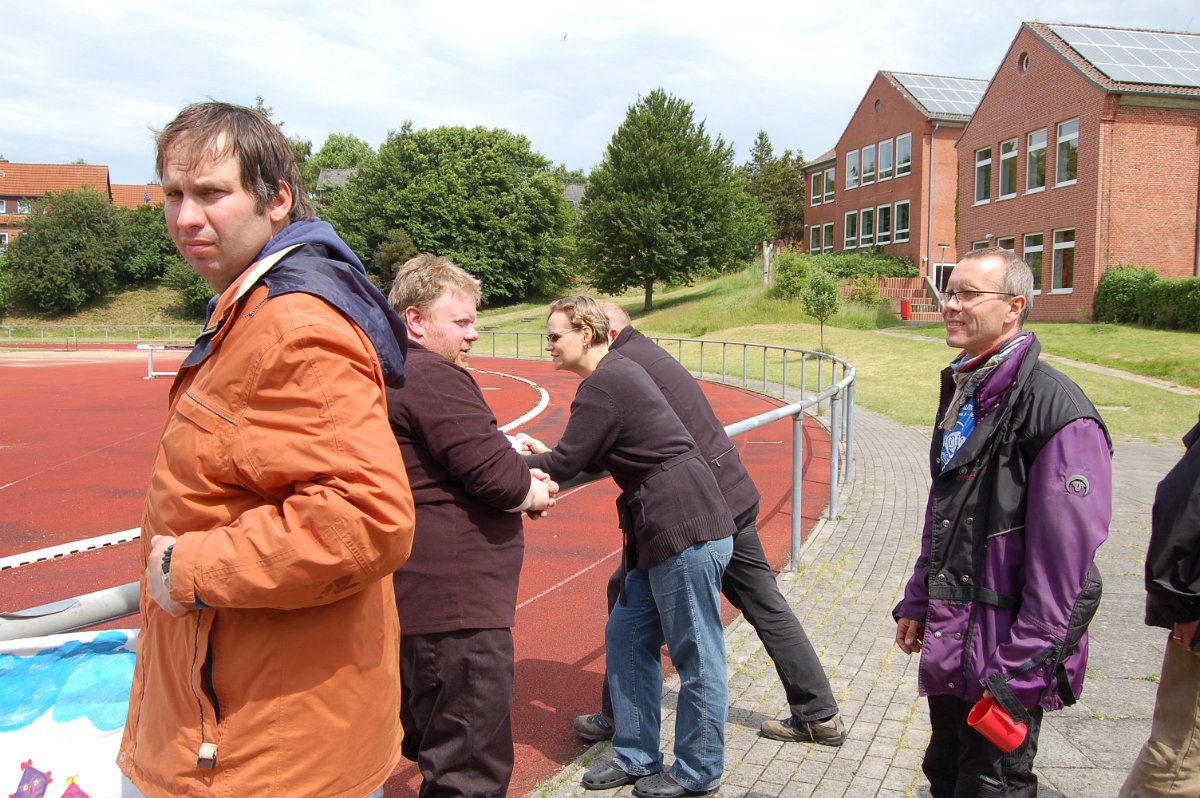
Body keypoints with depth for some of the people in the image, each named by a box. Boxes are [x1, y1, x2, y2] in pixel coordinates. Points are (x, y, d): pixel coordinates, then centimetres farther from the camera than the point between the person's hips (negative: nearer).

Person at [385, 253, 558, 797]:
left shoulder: (391, 374, 15)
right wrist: (534, 493, 0)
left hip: (418, 602, 11)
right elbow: (493, 473, -22)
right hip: (455, 606, -11)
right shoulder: (432, 376, -17)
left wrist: (516, 481, 9)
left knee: (431, 748, 25)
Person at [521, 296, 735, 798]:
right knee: (626, 638, 16)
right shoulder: (619, 373, 16)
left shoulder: (604, 384, -15)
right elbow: (601, 458, 21)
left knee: (696, 659, 4)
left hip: (687, 531, -11)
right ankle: (636, 757, 28)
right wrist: (546, 456, 18)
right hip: (663, 533, 11)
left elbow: (566, 463, -12)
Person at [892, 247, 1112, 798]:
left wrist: (1020, 670, -19)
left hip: (1004, 649, -8)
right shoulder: (961, 390, 10)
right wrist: (917, 602, 17)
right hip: (948, 640, 8)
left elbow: (1064, 556, -21)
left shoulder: (1056, 406, -19)